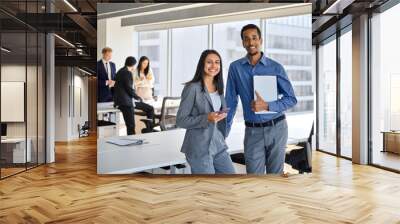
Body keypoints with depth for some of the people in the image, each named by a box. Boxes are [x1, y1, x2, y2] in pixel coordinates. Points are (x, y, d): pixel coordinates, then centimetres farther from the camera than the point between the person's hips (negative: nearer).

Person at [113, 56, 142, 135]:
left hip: (119, 100, 10)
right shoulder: (128, 73, -13)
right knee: (131, 126, -7)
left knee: (129, 124, 13)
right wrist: (138, 97, -4)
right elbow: (129, 88, -16)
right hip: (126, 102, -10)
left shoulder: (120, 71, 16)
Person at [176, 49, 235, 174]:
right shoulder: (192, 88, -12)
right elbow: (180, 120, -13)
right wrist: (207, 118, -23)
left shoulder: (218, 88, 9)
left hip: (218, 145, 7)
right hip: (199, 148, -7)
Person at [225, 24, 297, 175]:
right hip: (253, 131, 1)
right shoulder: (235, 68, 0)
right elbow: (230, 102, 4)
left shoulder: (275, 67, -4)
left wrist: (267, 106, -18)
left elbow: (291, 99, -3)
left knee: (275, 174, 11)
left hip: (276, 128, 0)